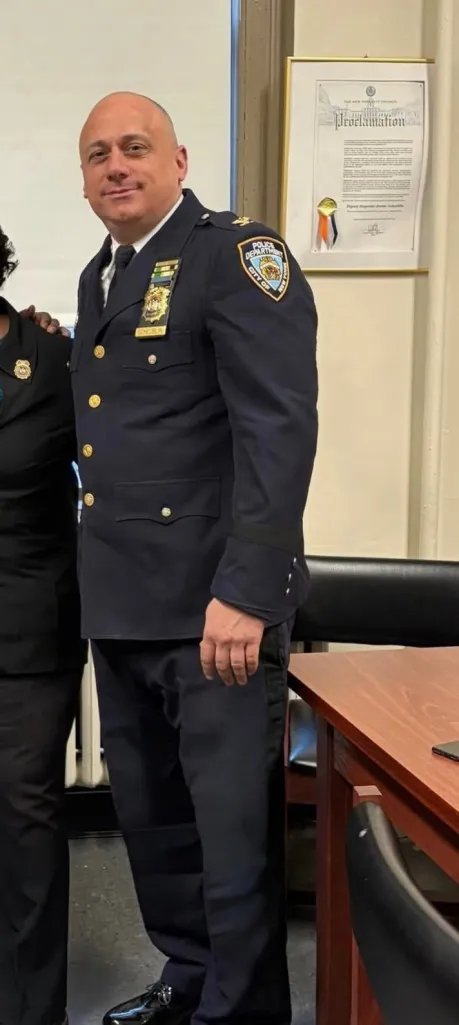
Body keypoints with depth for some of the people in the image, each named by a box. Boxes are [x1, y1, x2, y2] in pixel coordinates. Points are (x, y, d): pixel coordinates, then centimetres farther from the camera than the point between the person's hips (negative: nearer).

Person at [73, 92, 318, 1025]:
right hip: (121, 604, 8)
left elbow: (280, 429, -18)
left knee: (234, 829, 2)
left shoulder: (236, 255, -8)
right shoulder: (98, 278, 18)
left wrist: (243, 592, -23)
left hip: (214, 603, -8)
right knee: (150, 814, 19)